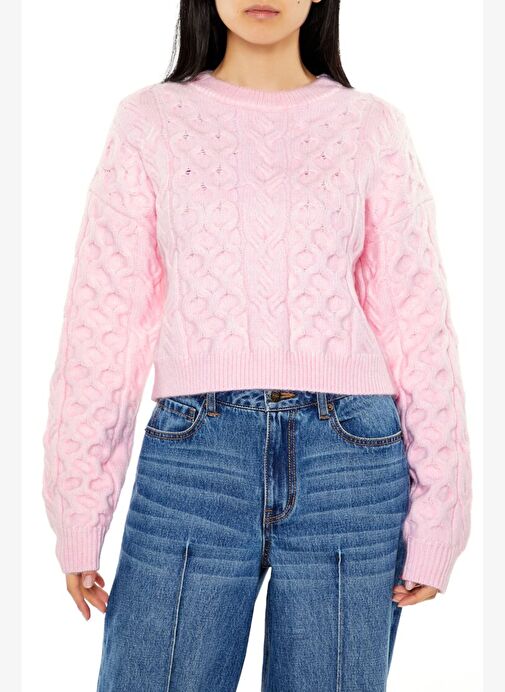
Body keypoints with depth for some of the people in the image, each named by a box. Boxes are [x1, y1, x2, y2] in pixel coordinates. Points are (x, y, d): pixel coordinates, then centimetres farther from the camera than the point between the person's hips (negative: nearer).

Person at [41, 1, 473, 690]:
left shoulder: (373, 125, 7)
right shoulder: (150, 120, 7)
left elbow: (417, 320, 4)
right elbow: (103, 317, 4)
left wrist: (436, 510, 0)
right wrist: (78, 508, 2)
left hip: (349, 456, 1)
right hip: (192, 453, 0)